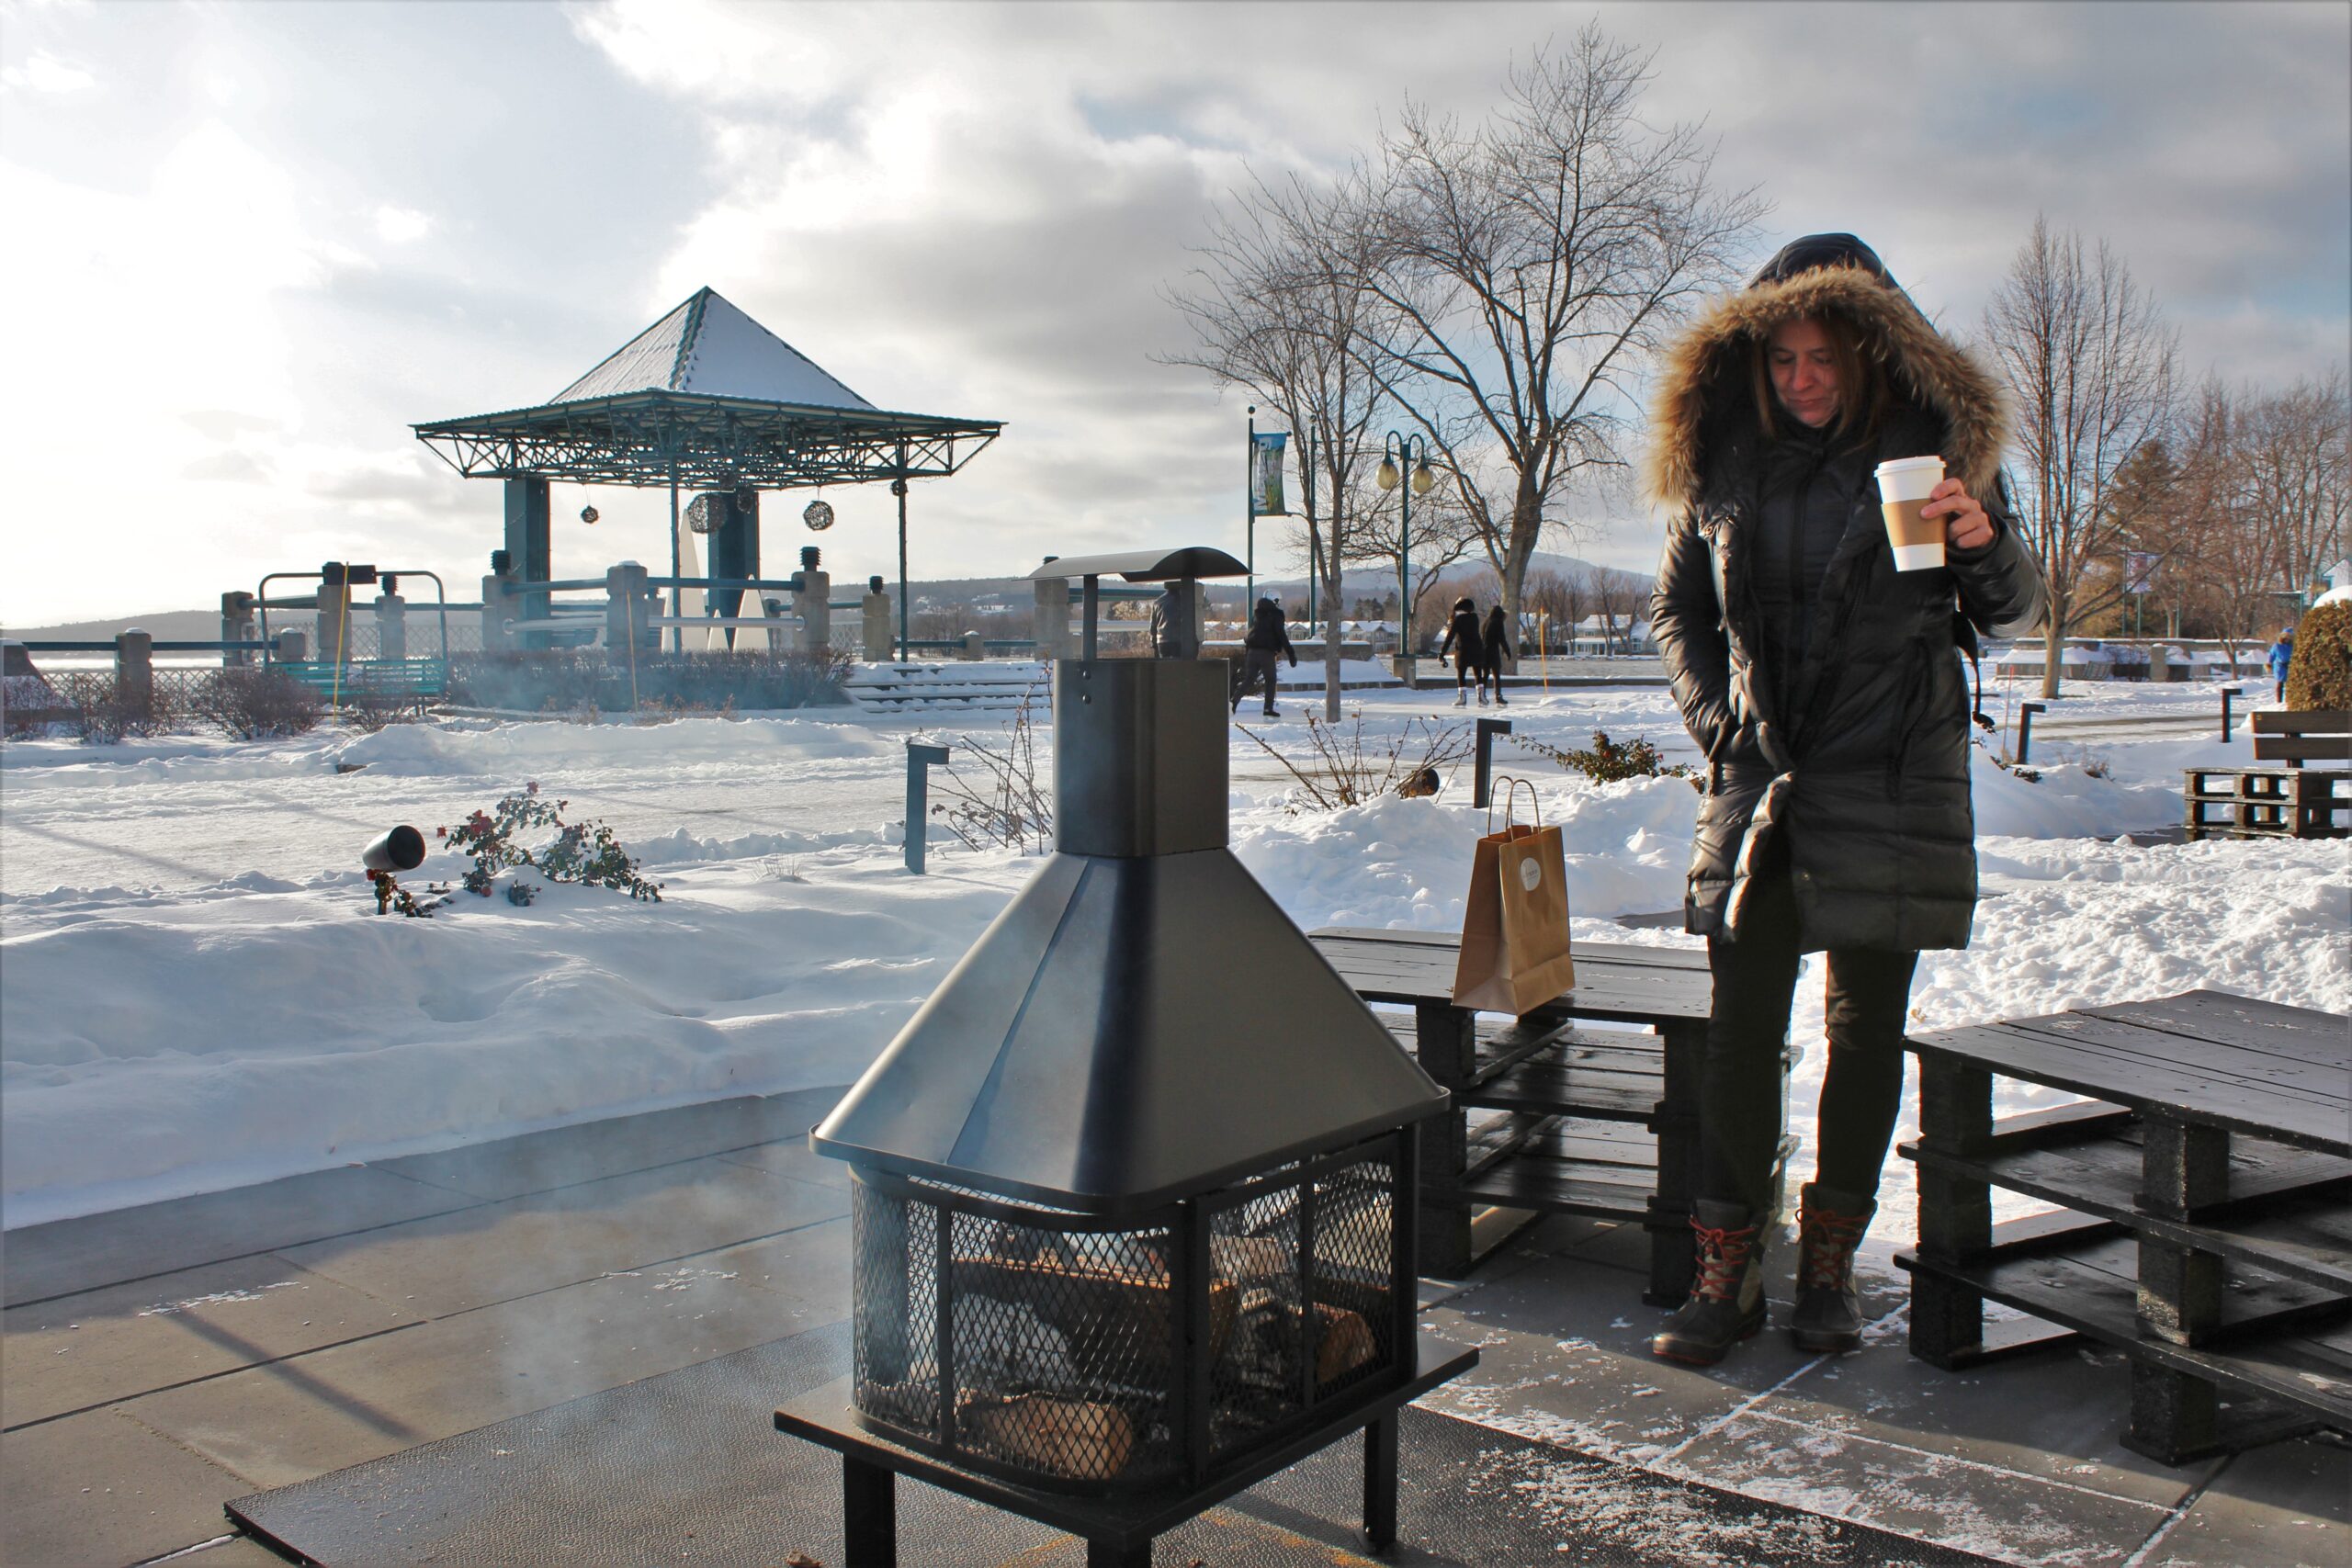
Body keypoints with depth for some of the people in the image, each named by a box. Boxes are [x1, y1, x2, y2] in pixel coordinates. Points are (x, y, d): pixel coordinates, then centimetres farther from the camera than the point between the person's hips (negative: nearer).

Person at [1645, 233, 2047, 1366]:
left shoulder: (1936, 447, 0)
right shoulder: (1722, 462, 5)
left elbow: (2010, 618, 4)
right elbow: (1678, 607, 16)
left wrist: (1986, 546, -17)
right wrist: (1714, 717, 2)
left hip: (1892, 784, -1)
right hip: (1756, 780, 1)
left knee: (1867, 1027, 6)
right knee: (1741, 1027, -1)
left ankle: (1830, 1260, 20)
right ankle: (1727, 1270, 8)